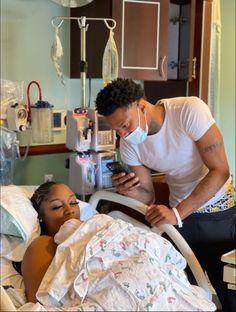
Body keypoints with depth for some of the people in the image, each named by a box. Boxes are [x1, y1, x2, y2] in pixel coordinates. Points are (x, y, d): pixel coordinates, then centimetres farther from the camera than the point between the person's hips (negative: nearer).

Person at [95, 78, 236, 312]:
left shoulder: (189, 110, -24)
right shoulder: (129, 144, -9)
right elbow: (148, 197, -2)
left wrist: (177, 213, -30)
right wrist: (129, 191, -24)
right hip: (180, 215, 4)